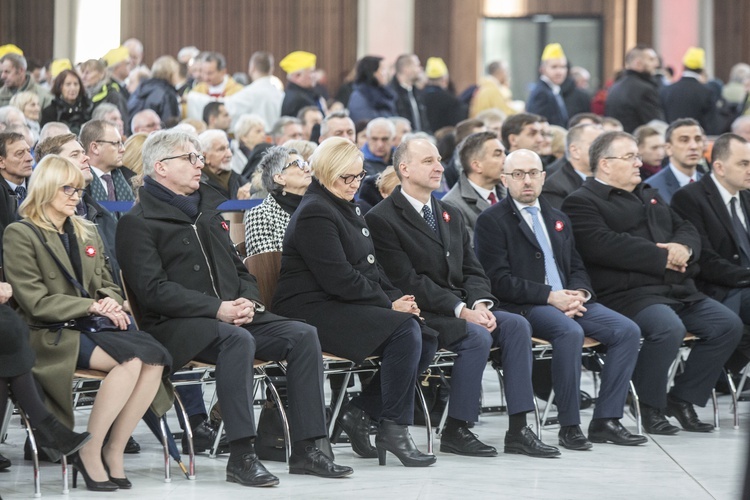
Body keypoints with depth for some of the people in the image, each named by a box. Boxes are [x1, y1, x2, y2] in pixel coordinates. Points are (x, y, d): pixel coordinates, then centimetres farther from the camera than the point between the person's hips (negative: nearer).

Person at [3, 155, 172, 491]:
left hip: (93, 326, 7)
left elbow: (107, 285, 23)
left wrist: (111, 304, -2)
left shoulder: (87, 232, 23)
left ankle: (113, 451, -17)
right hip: (51, 337, -7)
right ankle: (89, 452, -21)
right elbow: (35, 302, -9)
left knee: (154, 358, -25)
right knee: (130, 359, -32)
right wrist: (92, 306, -14)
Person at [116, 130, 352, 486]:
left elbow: (238, 268, 24)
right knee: (238, 339, -37)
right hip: (175, 325, -8)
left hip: (232, 316, 8)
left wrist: (248, 300, 0)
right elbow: (153, 290, -14)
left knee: (303, 336, -13)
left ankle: (305, 450, -14)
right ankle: (241, 457, -36)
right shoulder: (138, 222, -2)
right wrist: (217, 309, -20)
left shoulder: (207, 211, 23)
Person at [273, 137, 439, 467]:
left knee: (426, 340, -7)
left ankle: (359, 413, 1)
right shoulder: (315, 214, -11)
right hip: (314, 312, -10)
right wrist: (389, 304, -14)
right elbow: (338, 278, -19)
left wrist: (397, 299, 2)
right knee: (404, 332, -26)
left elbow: (370, 268, 21)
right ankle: (393, 430, -20)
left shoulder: (348, 209, 20)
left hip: (344, 306, 10)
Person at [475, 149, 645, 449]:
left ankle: (605, 420, -12)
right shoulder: (492, 221, 0)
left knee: (628, 331, -14)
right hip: (524, 307, -7)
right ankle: (569, 426, -27)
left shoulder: (558, 219, 23)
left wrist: (579, 293, -3)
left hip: (569, 300, 7)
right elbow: (499, 280, -10)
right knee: (570, 331, -36)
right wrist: (550, 297, -17)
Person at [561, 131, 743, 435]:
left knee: (728, 324, -8)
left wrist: (683, 248, -3)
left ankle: (682, 399, 4)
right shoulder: (582, 202, -1)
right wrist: (663, 258, -15)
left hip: (679, 290, 8)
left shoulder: (648, 196, 28)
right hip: (629, 294, -8)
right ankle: (651, 408, -13)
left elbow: (687, 230, 23)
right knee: (668, 328, -34)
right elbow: (605, 246, -17)